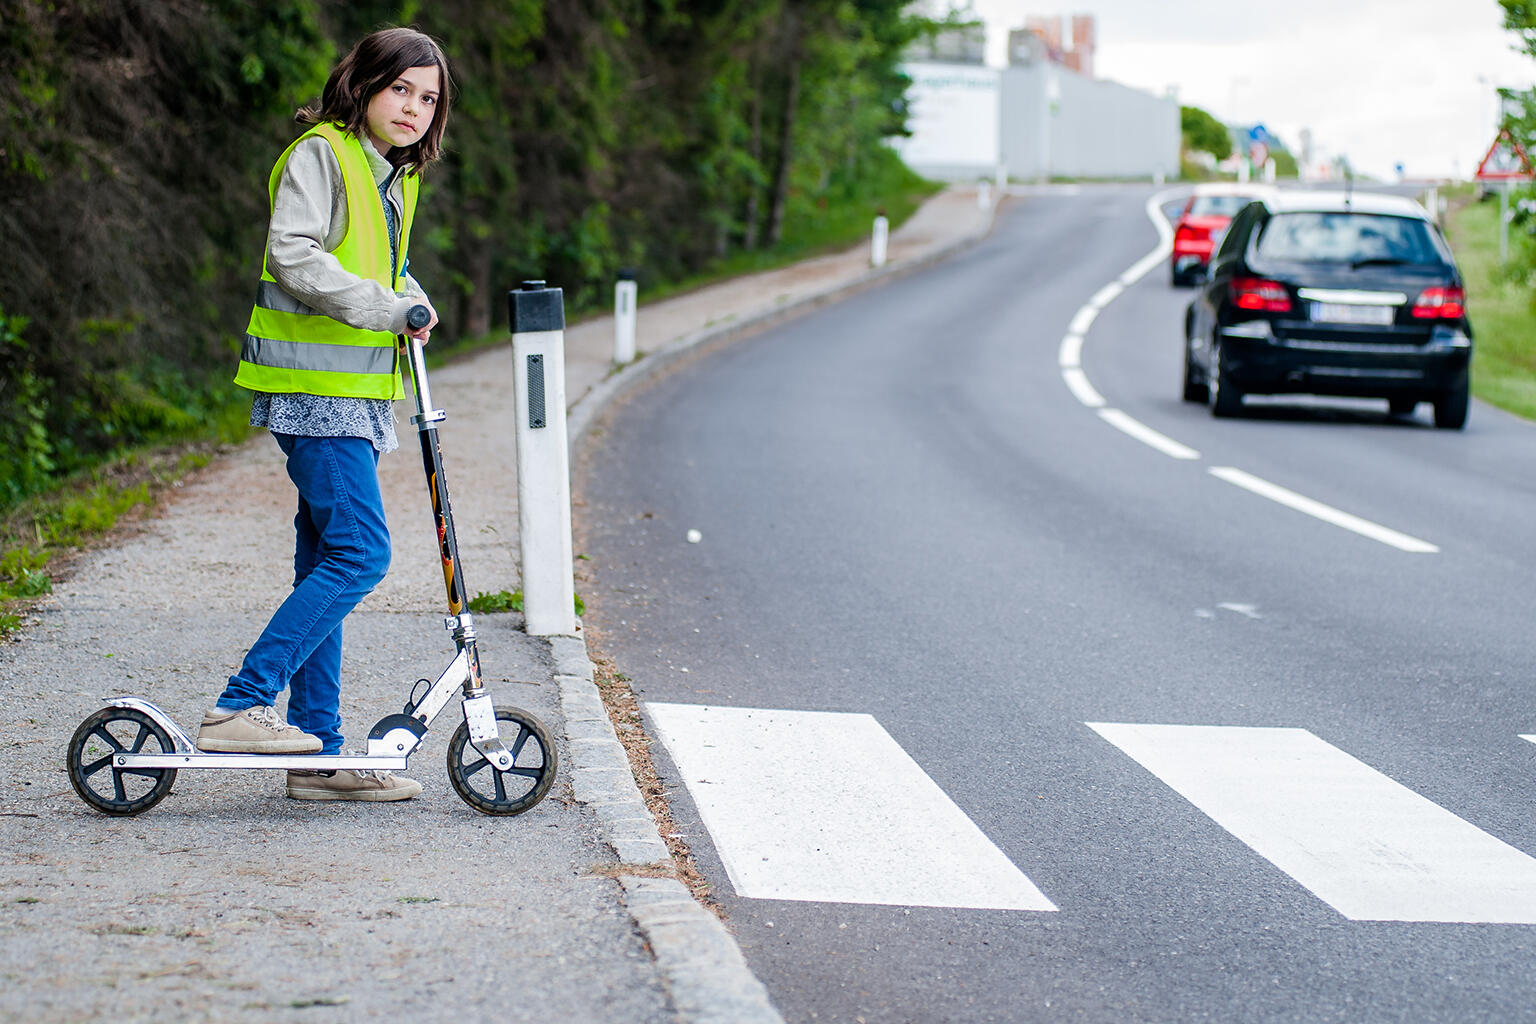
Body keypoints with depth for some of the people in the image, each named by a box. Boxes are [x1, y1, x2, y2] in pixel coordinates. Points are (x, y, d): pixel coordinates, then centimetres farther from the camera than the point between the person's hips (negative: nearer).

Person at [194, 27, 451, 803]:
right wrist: (384, 308, -22)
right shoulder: (320, 154, -9)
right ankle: (237, 708, -12)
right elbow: (292, 256, -21)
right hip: (315, 386, -9)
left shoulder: (393, 176, 18)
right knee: (359, 554, -15)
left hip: (354, 391, 9)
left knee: (326, 562, 8)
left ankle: (318, 758, 11)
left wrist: (412, 303, 7)